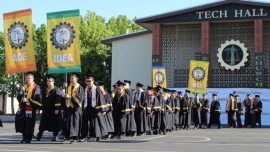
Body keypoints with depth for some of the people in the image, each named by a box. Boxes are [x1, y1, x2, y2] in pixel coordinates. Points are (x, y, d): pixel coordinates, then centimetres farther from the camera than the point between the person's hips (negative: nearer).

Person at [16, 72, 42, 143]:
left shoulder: (36, 87, -3)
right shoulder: (23, 87, 15)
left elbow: (37, 98, -11)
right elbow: (18, 98, 9)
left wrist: (28, 100, -19)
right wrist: (21, 91, -9)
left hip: (31, 108, -5)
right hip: (23, 108, 5)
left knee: (30, 124, -3)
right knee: (23, 123, 6)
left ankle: (29, 138, 7)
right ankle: (24, 137, 19)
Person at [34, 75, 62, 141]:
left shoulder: (56, 90, -7)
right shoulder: (44, 90, 14)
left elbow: (58, 100, -14)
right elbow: (43, 100, 17)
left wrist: (57, 109, -21)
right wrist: (42, 107, 12)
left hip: (54, 110, -6)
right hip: (46, 110, 6)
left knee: (54, 123, 2)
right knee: (43, 123, 4)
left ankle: (55, 136, 11)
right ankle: (39, 136, 2)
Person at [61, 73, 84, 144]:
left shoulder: (79, 88, -3)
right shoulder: (68, 87, 13)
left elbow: (80, 98, -12)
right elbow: (64, 94, 7)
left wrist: (70, 97, -19)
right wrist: (64, 88, -8)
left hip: (75, 108, -5)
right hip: (68, 107, 5)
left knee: (74, 123, -2)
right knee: (66, 123, 2)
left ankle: (74, 138, 5)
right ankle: (67, 138, 6)